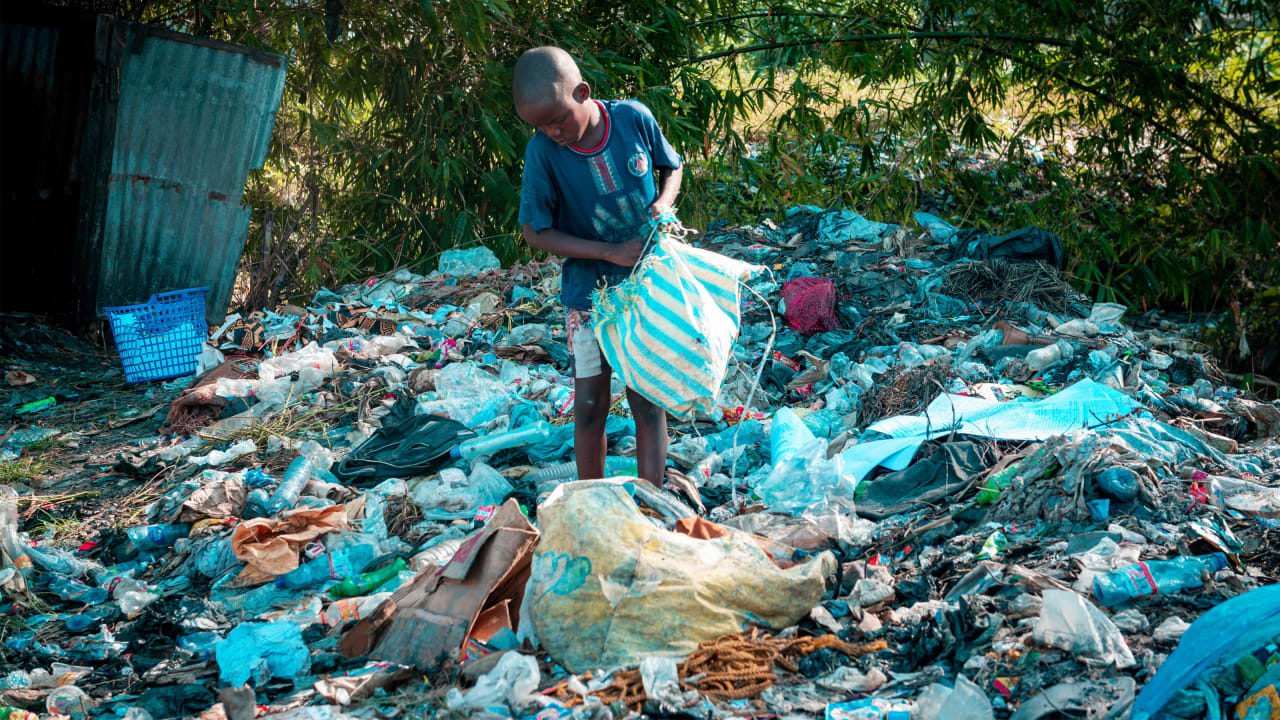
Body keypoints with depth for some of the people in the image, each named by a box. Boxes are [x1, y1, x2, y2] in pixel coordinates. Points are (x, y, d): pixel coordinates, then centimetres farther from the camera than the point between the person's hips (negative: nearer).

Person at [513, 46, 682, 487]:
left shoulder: (634, 119, -13)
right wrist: (611, 253, -18)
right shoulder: (543, 152, -17)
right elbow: (535, 232, -11)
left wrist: (663, 202, -16)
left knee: (647, 397, 2)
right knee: (590, 403, 3)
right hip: (590, 290, 0)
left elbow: (671, 168, 6)